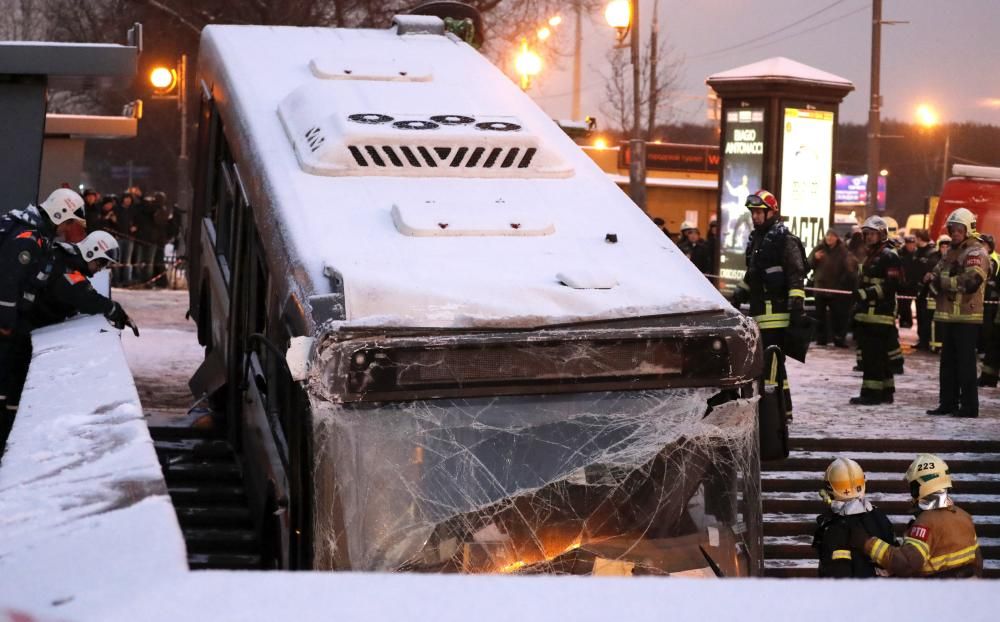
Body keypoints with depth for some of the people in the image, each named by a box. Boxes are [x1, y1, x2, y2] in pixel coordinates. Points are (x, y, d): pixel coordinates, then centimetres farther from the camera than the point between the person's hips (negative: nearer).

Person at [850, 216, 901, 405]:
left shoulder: (889, 256, -9)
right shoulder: (872, 255, 22)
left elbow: (891, 285, -19)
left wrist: (866, 293, -25)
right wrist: (858, 309, 26)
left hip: (880, 315, -10)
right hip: (868, 313, 10)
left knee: (874, 355, -10)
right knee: (874, 355, 12)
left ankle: (872, 392, -10)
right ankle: (885, 392, 18)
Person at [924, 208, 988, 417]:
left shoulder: (976, 253, -9)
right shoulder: (951, 253, 20)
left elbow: (971, 281, -22)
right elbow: (938, 273, 18)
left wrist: (942, 280, -17)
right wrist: (933, 278, -6)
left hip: (966, 316, -9)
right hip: (948, 315, 9)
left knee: (965, 362, -7)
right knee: (948, 361, 13)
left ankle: (969, 406, -3)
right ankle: (948, 402, 19)